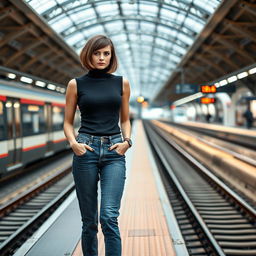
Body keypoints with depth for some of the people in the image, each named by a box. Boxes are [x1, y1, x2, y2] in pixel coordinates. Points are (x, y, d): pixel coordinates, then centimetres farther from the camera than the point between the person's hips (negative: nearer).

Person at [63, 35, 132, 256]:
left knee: (109, 216, -12)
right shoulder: (76, 84, 4)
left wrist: (127, 141, -4)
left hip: (114, 153, 0)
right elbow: (68, 122, 8)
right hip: (86, 151, 0)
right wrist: (73, 142, -11)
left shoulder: (122, 83, 8)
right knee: (89, 220, 6)